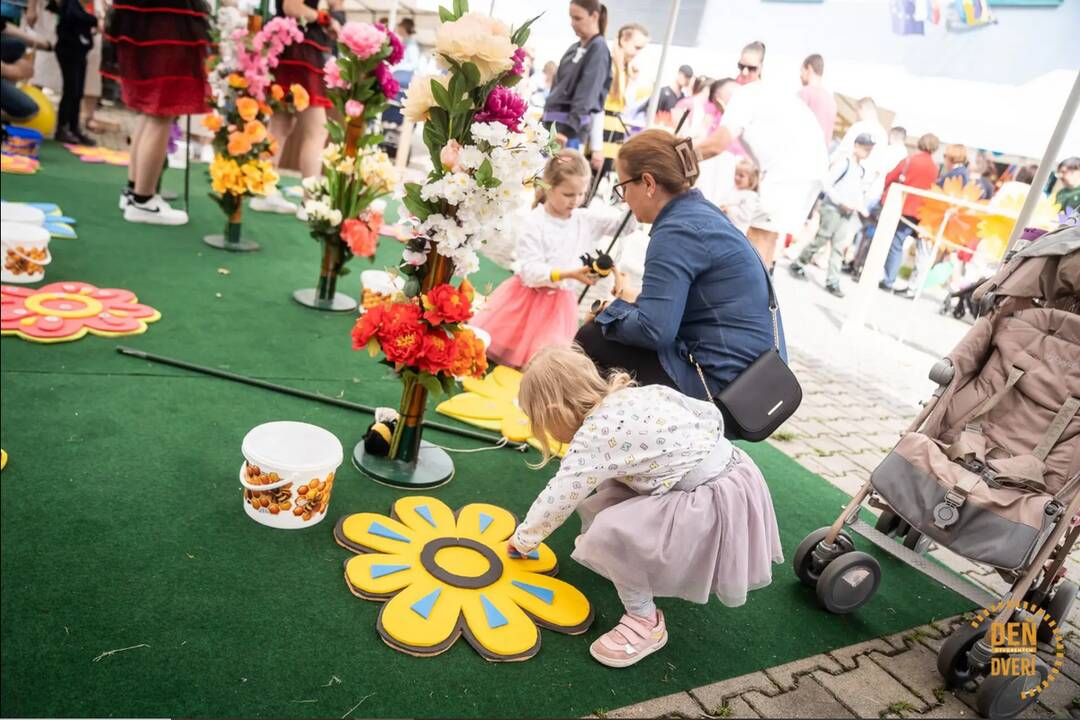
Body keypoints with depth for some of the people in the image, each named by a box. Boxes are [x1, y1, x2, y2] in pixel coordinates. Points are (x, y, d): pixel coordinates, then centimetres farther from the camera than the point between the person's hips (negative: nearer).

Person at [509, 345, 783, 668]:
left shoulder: (594, 436, -15)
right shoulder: (643, 392, 6)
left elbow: (557, 500, -7)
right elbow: (711, 415, 13)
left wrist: (523, 538, 12)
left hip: (716, 507, -10)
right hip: (730, 469, 10)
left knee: (610, 533, -17)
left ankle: (646, 623, 4)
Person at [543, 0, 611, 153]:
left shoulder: (598, 49, -6)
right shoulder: (574, 48, 18)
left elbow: (587, 94, -16)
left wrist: (568, 130, -25)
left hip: (571, 128, -8)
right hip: (553, 123, 8)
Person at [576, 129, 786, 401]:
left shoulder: (678, 231, -18)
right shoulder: (701, 211, 10)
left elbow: (653, 331, -24)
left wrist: (612, 311, -7)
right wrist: (635, 301, 15)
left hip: (720, 383, -10)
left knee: (593, 339, -6)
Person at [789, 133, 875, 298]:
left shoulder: (863, 171, 16)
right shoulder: (843, 163, -6)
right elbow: (827, 185, -12)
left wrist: (862, 207, 4)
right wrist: (842, 202, -17)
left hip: (849, 212, 6)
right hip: (833, 207, -6)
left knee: (839, 246, 1)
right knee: (821, 239, -5)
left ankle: (832, 281, 0)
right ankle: (798, 264, 14)